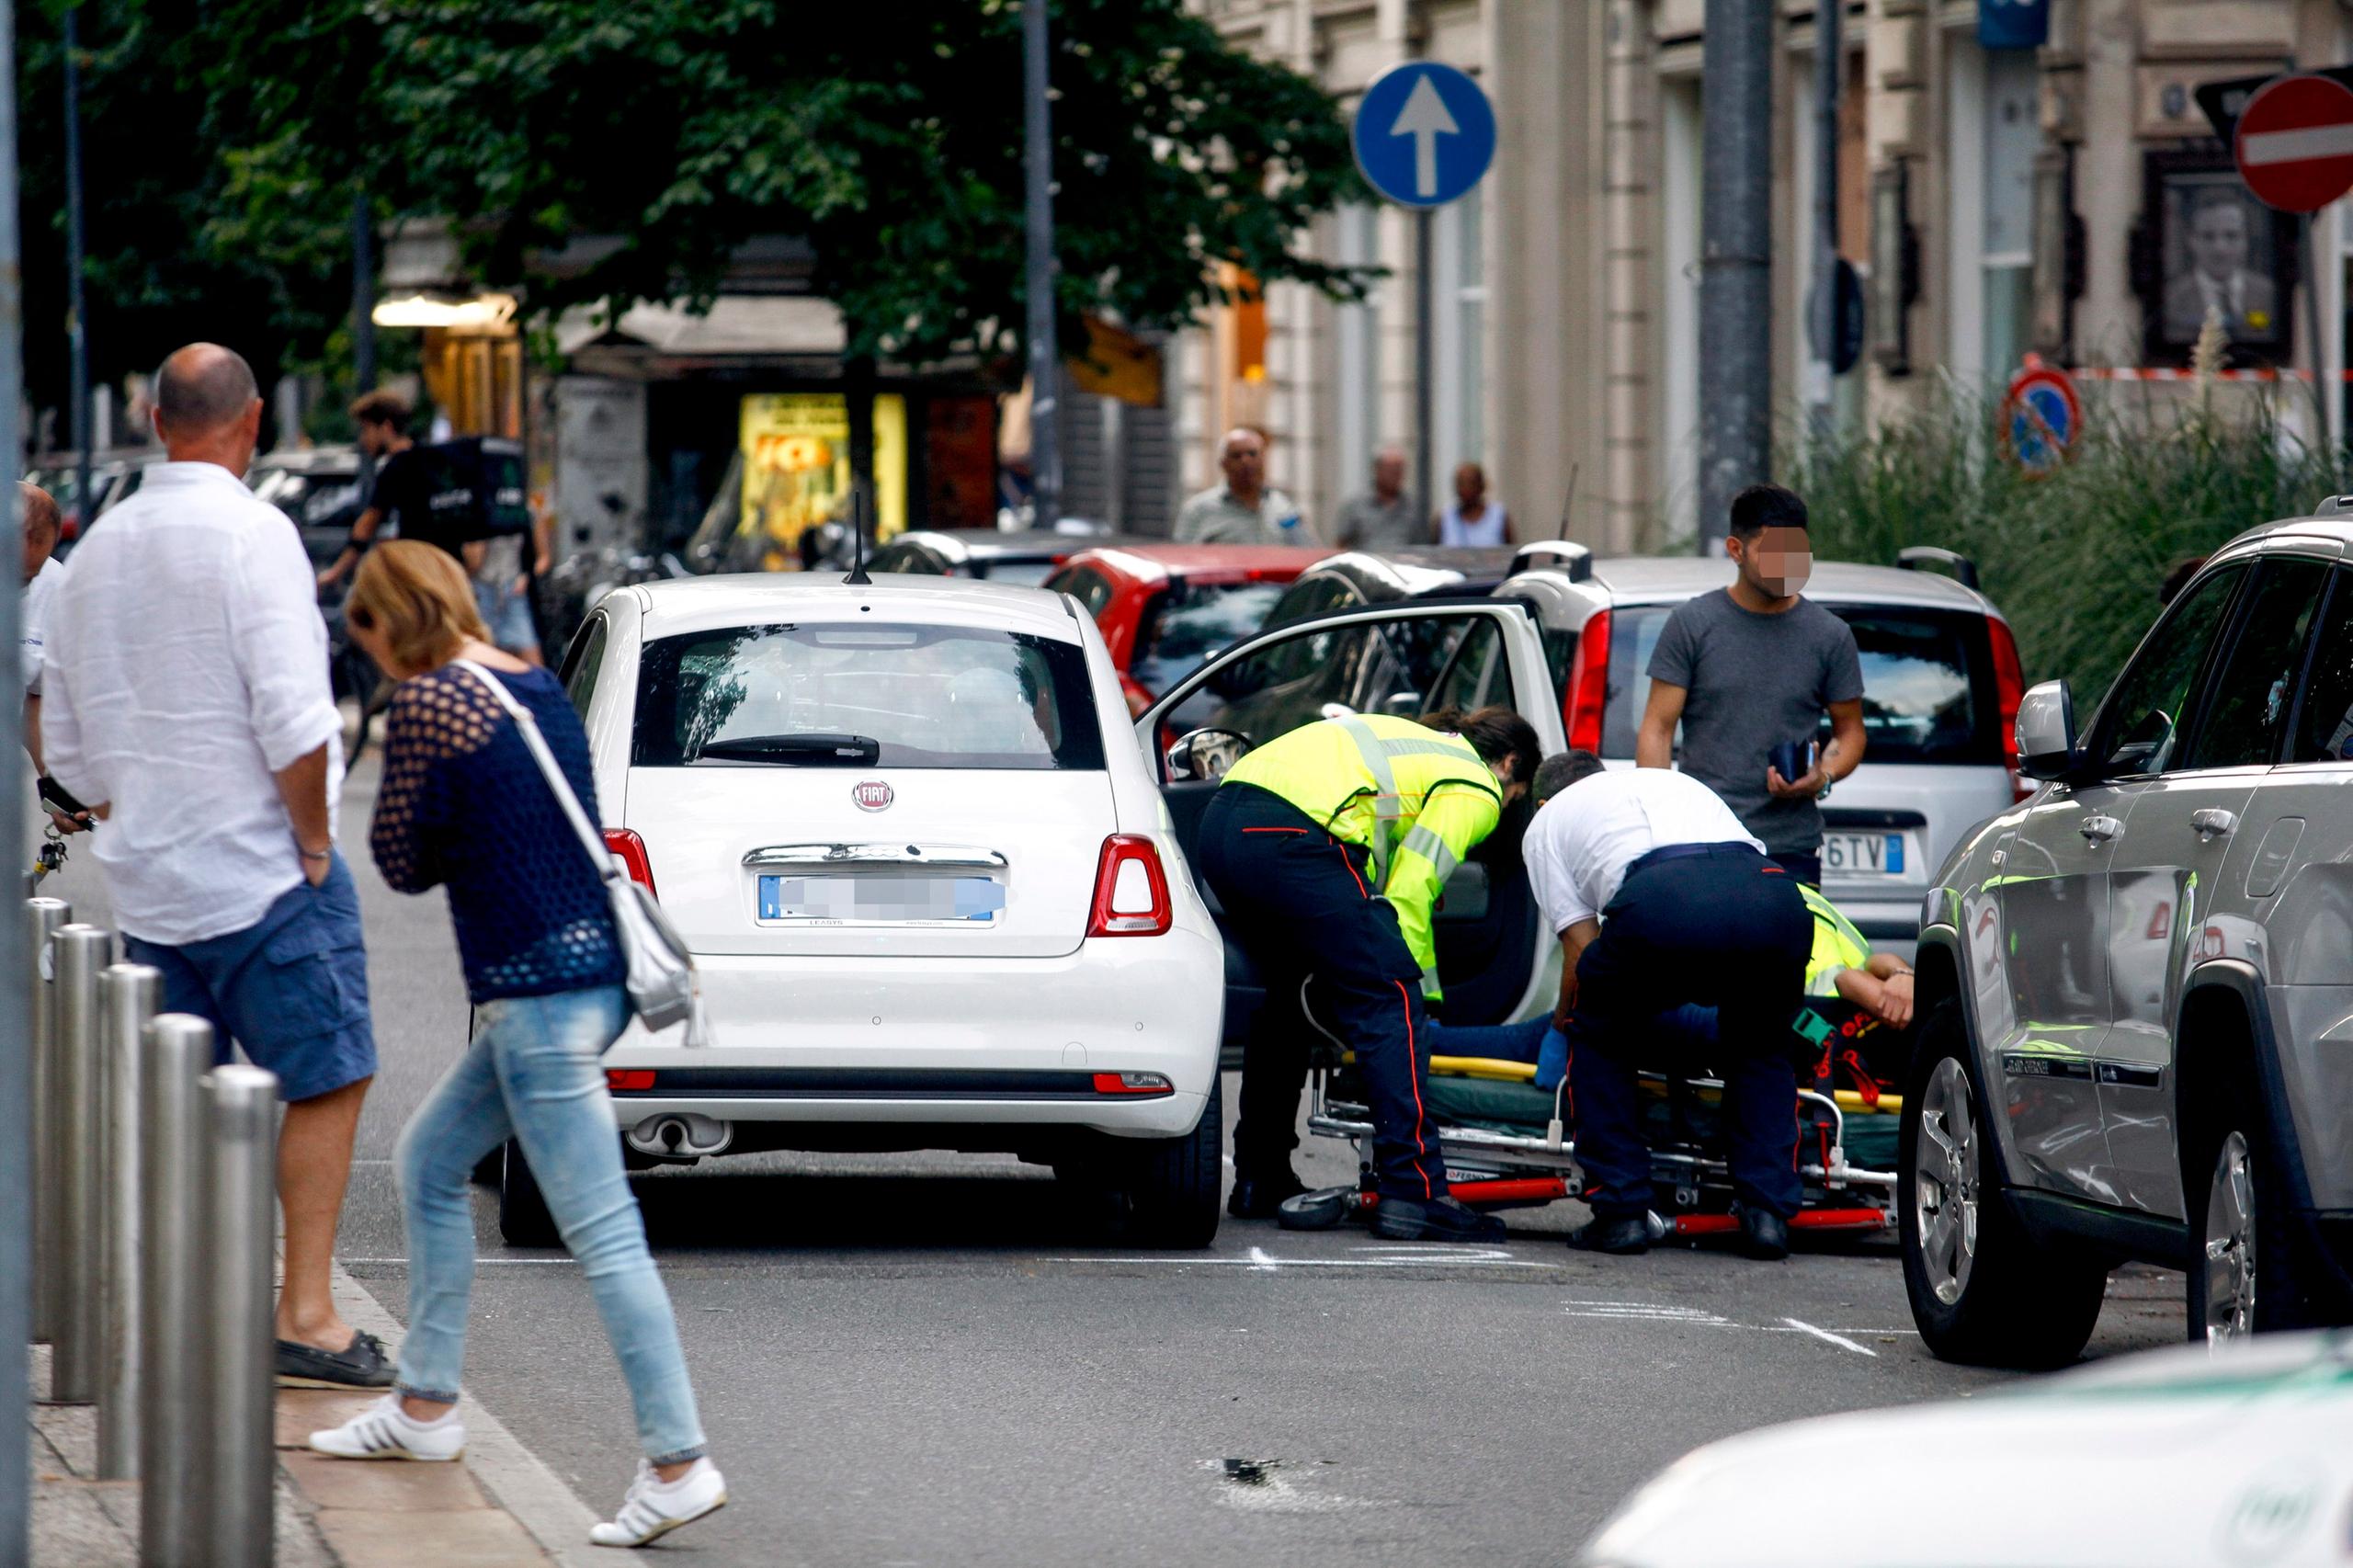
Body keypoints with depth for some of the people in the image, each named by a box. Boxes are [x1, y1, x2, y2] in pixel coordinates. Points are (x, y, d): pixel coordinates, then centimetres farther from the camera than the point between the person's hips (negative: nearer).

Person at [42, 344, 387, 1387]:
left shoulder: (95, 554, 11)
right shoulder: (250, 535, -13)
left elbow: (67, 748, 16)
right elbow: (294, 721, -20)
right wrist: (313, 843, -10)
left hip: (148, 887, 7)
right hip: (263, 873, -7)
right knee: (324, 1083, 1)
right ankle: (306, 1317, -3)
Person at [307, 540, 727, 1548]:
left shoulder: (428, 705, -12)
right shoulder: (538, 689, 13)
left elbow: (402, 861, -6)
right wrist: (465, 846, 9)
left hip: (540, 991, -10)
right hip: (592, 968, 10)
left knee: (601, 1233, -10)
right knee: (429, 1161, 22)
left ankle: (678, 1461, -11)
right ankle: (426, 1406, 29)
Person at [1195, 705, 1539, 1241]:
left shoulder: (1414, 742, 36)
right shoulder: (1477, 790, 10)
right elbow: (1408, 892, 0)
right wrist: (1421, 993, 7)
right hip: (1291, 837, -9)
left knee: (1286, 996, 27)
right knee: (1390, 1002, -5)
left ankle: (1260, 1182, 32)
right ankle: (1414, 1192, -14)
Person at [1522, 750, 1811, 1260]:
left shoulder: (1548, 821, 32)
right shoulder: (1673, 780, 46)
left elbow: (1582, 950, 23)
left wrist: (1565, 1018, 44)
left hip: (1659, 904, -4)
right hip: (1776, 900, 4)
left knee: (1600, 1040, 24)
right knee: (1760, 1048, 30)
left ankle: (1621, 1210, 15)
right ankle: (1768, 1212, 15)